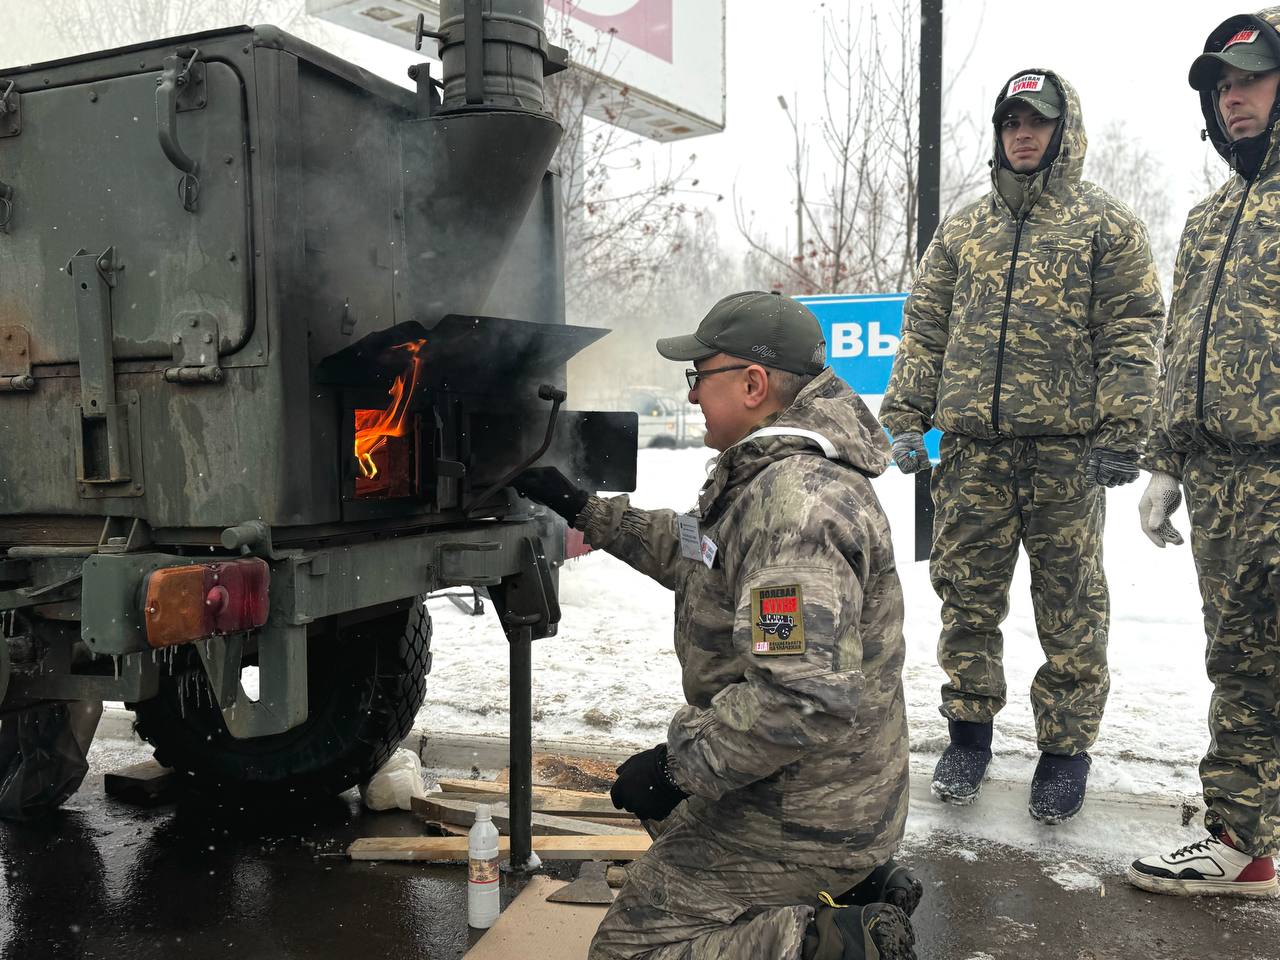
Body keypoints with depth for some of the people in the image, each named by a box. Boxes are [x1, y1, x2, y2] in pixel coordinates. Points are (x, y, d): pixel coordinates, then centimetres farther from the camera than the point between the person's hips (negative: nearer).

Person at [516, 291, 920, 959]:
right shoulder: (771, 473, 7)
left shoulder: (797, 502, -27)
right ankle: (852, 882, 17)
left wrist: (678, 761, -23)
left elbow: (805, 698, -34)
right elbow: (694, 553, 24)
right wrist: (583, 510, 23)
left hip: (804, 815, -10)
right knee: (661, 804, 33)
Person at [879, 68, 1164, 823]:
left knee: (1070, 607, 4)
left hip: (1066, 451, -3)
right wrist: (905, 417, 4)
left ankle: (1066, 747, 16)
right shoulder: (962, 232, 16)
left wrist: (1121, 434, -11)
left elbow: (1131, 335, -2)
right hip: (973, 451, 3)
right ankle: (970, 732, 21)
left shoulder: (1107, 225, 5)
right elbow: (925, 330, 14)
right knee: (968, 598, 7)